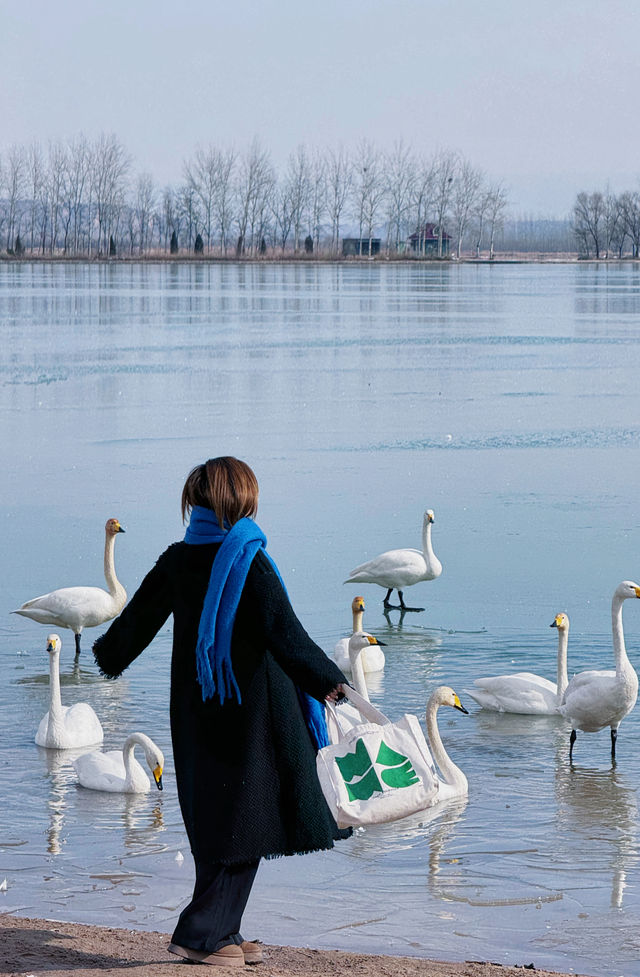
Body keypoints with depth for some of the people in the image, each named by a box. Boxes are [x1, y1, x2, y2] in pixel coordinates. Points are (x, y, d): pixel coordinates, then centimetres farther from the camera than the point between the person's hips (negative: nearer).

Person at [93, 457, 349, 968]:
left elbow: (139, 617, 16)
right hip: (251, 708, -7)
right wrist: (327, 679, -15)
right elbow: (285, 634, -21)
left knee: (214, 819, 15)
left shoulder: (177, 561, 3)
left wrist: (109, 654, 35)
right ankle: (200, 933, -2)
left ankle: (220, 932, 19)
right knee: (245, 820, 0)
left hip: (197, 709, 7)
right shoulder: (250, 563, -16)